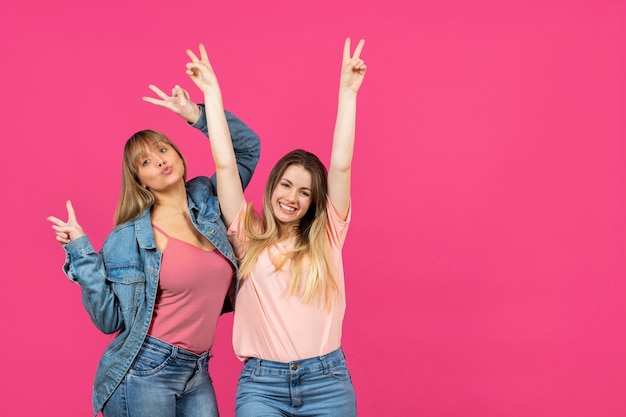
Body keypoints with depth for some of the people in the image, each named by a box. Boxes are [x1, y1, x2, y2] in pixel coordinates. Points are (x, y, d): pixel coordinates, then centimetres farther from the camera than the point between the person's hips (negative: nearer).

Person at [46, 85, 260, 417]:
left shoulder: (208, 201, 5)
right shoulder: (128, 239, -7)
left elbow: (248, 147, 7)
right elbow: (110, 319, -8)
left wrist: (197, 114, -5)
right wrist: (80, 250, -15)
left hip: (197, 373, 4)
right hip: (143, 373, -4)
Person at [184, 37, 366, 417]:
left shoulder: (326, 236, 4)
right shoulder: (249, 236, 5)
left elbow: (342, 166, -3)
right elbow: (226, 165, 1)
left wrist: (348, 91, -7)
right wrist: (212, 91, 1)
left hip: (327, 381, 1)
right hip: (261, 383, 0)